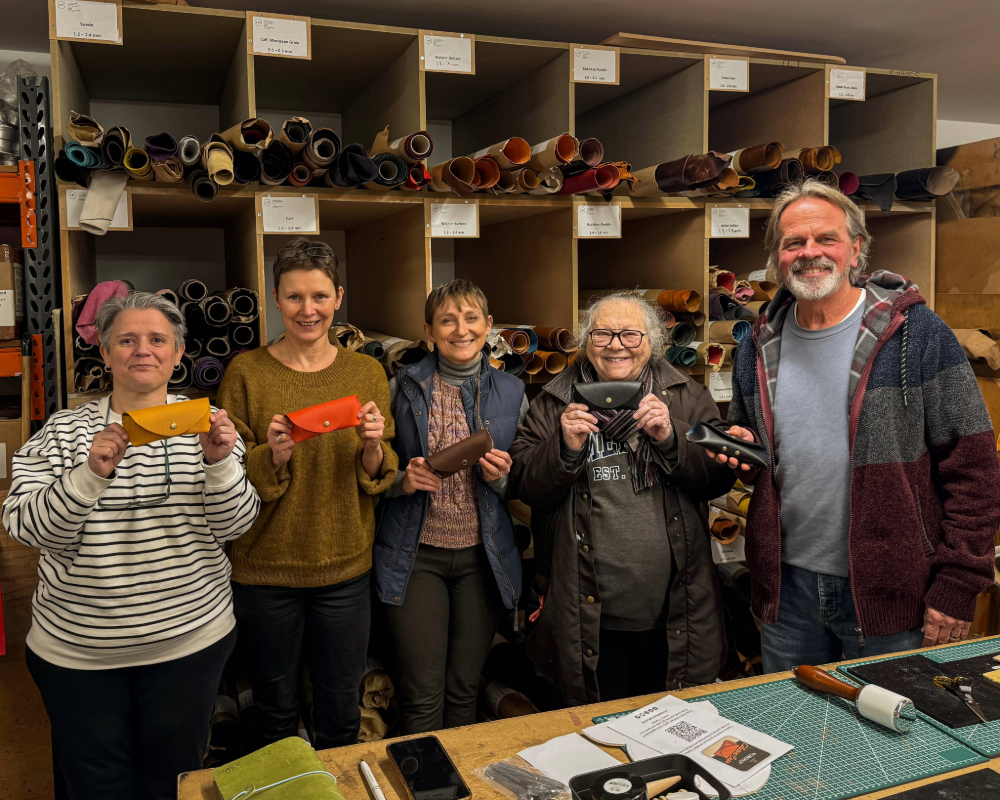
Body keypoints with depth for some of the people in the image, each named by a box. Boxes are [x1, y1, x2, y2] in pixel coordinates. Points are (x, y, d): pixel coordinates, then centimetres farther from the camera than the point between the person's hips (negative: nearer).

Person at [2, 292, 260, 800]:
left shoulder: (204, 423, -2)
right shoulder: (62, 431, -2)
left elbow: (234, 525, -7)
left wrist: (219, 461, -26)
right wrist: (91, 475, -27)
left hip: (188, 638, 0)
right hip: (76, 649, 0)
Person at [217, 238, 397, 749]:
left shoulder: (366, 372, 1)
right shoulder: (247, 372, -5)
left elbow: (382, 479, 3)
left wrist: (373, 447, -18)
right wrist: (273, 455, -24)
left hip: (345, 568, 1)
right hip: (265, 569, -1)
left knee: (340, 712, 14)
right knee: (275, 711, 16)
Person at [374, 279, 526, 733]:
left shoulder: (511, 393, 4)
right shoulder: (404, 388, -1)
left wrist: (501, 477, -12)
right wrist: (403, 480, -16)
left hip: (482, 555, 2)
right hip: (415, 554, -1)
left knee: (465, 688, 14)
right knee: (422, 694, 2)